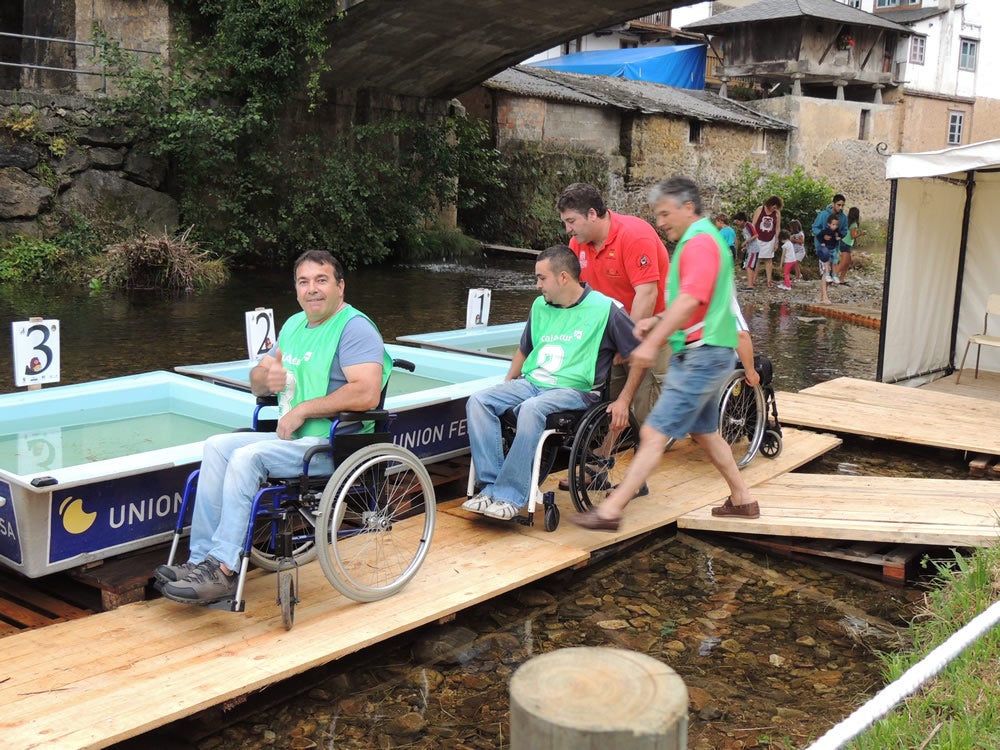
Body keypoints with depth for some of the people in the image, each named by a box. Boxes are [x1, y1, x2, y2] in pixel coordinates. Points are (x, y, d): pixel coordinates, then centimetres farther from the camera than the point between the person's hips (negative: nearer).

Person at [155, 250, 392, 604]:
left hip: (335, 445, -9)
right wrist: (266, 377, -5)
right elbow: (256, 381, 22)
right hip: (291, 437, 9)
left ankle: (223, 569, -19)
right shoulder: (294, 325, 17)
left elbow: (367, 392, -27)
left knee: (247, 457, -25)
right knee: (217, 446, -6)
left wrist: (303, 409, -20)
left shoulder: (355, 328, -12)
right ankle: (201, 559, -9)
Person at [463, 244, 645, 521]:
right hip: (530, 382, 6)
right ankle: (490, 485, -23)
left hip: (574, 390, -6)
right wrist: (506, 385, 19)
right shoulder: (540, 306, 16)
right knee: (478, 401, -19)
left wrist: (623, 401, -6)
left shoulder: (604, 308, -3)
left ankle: (510, 496, -32)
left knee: (531, 409, -37)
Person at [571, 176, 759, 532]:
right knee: (704, 432, 22)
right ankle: (743, 499, 33)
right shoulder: (700, 240, 18)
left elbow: (689, 301, -25)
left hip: (702, 356, -11)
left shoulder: (700, 241, -14)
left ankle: (610, 511, -13)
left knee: (653, 434, -13)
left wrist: (652, 343, -27)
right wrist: (656, 320, 6)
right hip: (702, 355, 11)